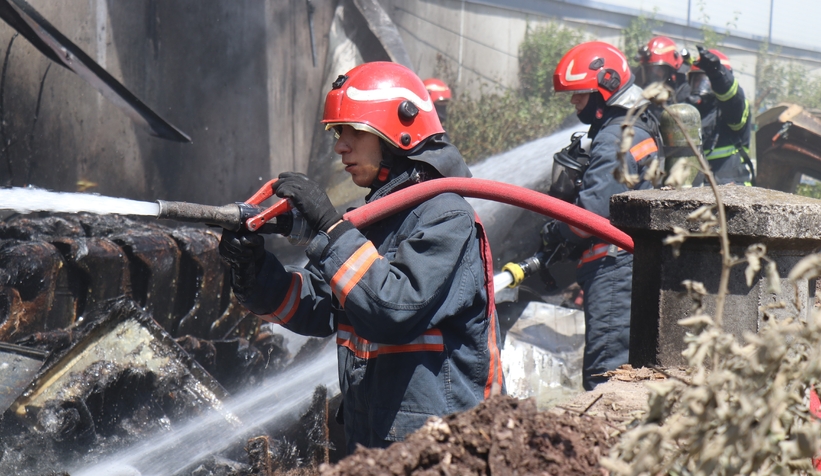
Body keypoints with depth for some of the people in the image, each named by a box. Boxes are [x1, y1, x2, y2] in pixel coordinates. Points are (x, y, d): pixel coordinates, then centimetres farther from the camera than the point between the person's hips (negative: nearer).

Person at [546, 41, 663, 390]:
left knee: (605, 370, -11)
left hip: (614, 263, -11)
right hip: (630, 261, 11)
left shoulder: (616, 138, -15)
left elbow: (596, 207, -22)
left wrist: (557, 233, -6)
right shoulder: (637, 129, 18)